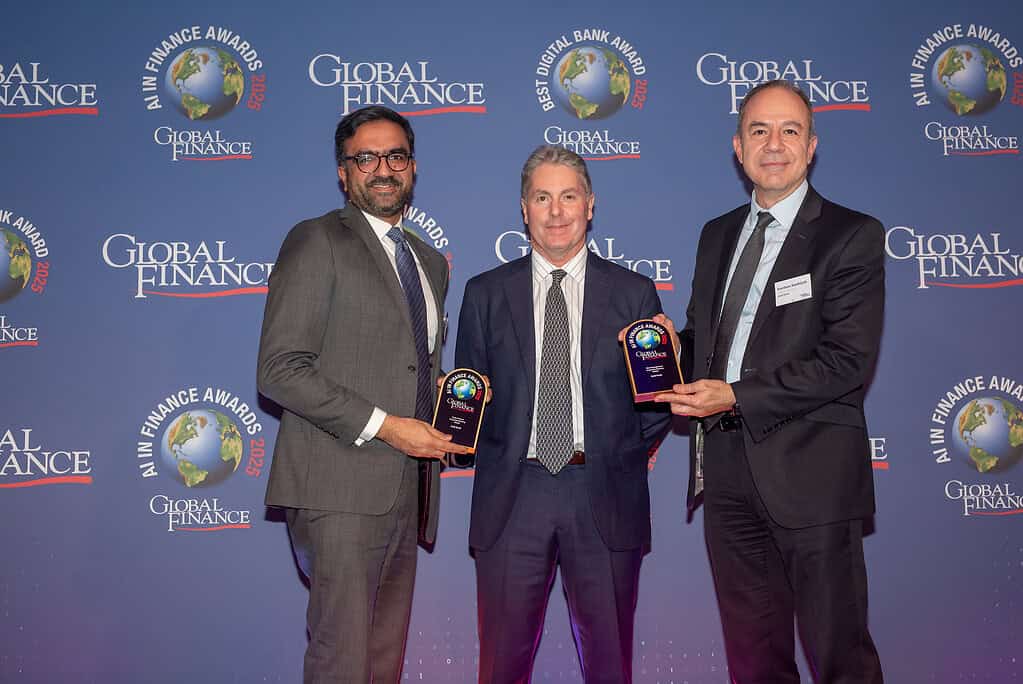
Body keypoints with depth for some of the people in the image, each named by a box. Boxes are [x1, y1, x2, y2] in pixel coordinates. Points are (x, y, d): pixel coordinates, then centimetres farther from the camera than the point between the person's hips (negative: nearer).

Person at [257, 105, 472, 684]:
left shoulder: (431, 261, 21)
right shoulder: (318, 241, -2)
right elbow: (280, 369, -11)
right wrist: (382, 425, -16)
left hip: (409, 489, 7)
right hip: (342, 486, -7)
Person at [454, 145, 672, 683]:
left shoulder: (634, 293, 6)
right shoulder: (485, 294, 8)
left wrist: (627, 455, -1)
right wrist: (489, 452, -3)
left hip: (605, 498, 0)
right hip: (510, 496, 1)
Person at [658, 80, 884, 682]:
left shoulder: (853, 236, -5)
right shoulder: (717, 236, 15)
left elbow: (849, 360, -14)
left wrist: (737, 397, -18)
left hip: (809, 471, -5)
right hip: (726, 469, 6)